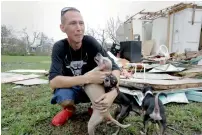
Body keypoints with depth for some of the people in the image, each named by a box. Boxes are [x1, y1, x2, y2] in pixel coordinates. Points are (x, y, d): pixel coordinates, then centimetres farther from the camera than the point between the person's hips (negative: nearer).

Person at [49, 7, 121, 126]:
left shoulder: (90, 42, -20)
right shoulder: (59, 47, -19)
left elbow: (114, 67, -24)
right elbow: (53, 81, -31)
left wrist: (113, 92, -44)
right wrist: (87, 78, -43)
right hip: (71, 88, -1)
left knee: (111, 90, -28)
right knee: (63, 96, -34)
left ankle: (96, 107, 7)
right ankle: (70, 109, 5)